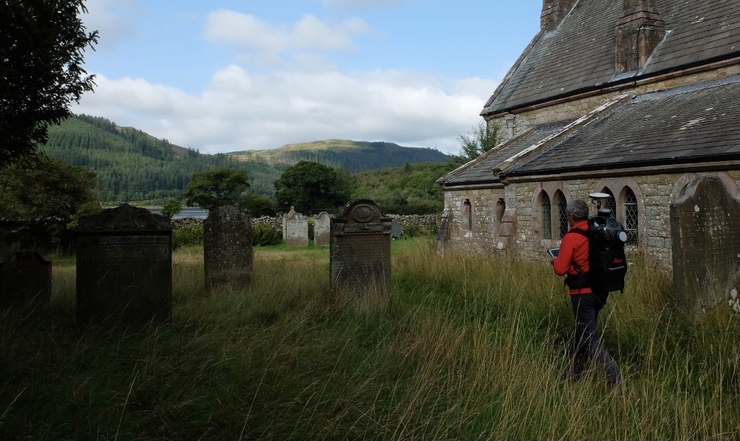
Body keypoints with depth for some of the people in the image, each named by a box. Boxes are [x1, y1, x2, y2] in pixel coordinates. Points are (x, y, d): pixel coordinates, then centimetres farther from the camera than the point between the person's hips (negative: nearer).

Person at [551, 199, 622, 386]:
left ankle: (614, 378, -7)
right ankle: (574, 374, 33)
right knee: (582, 332, 20)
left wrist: (555, 260, 5)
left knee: (589, 338, -1)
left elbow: (560, 269, -16)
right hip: (599, 291, 8)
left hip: (583, 293, -8)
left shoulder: (571, 237, -17)